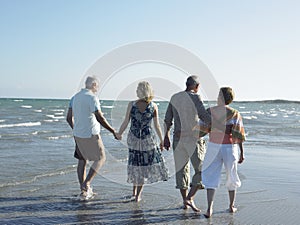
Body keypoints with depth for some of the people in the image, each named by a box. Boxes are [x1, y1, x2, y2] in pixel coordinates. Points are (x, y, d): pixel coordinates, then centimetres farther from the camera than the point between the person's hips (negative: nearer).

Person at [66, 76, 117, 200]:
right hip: (91, 135, -7)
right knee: (100, 158, 10)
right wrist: (113, 131, -13)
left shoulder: (75, 97, 9)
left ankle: (83, 191, 16)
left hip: (78, 134, 7)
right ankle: (86, 184, -2)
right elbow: (100, 118, -20)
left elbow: (69, 118, 12)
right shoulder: (92, 98, -15)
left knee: (82, 161, 14)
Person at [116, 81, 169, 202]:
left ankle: (135, 192, 27)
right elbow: (157, 126, -4)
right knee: (146, 164, 14)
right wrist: (162, 140, 8)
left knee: (135, 163, 19)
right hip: (148, 139, -1)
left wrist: (119, 133, 12)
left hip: (133, 138, 1)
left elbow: (125, 122, -5)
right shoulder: (153, 106, -8)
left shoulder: (131, 104, -9)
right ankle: (138, 194, 14)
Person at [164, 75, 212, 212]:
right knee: (201, 170, 3)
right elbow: (204, 116, -22)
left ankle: (184, 201, 20)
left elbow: (167, 120, 11)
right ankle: (190, 198, -8)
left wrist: (166, 137, 19)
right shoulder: (195, 98, -10)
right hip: (193, 139, -6)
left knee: (181, 169, 14)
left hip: (178, 138, 6)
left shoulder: (174, 98, 8)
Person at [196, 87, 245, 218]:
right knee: (231, 177, 19)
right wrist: (242, 153, 0)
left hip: (214, 147, -1)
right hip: (230, 148, 1)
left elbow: (202, 130, -7)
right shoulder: (235, 114, -4)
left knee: (211, 177, 5)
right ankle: (231, 206, 30)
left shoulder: (210, 111, -5)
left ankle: (209, 209, -7)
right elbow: (239, 136, -6)